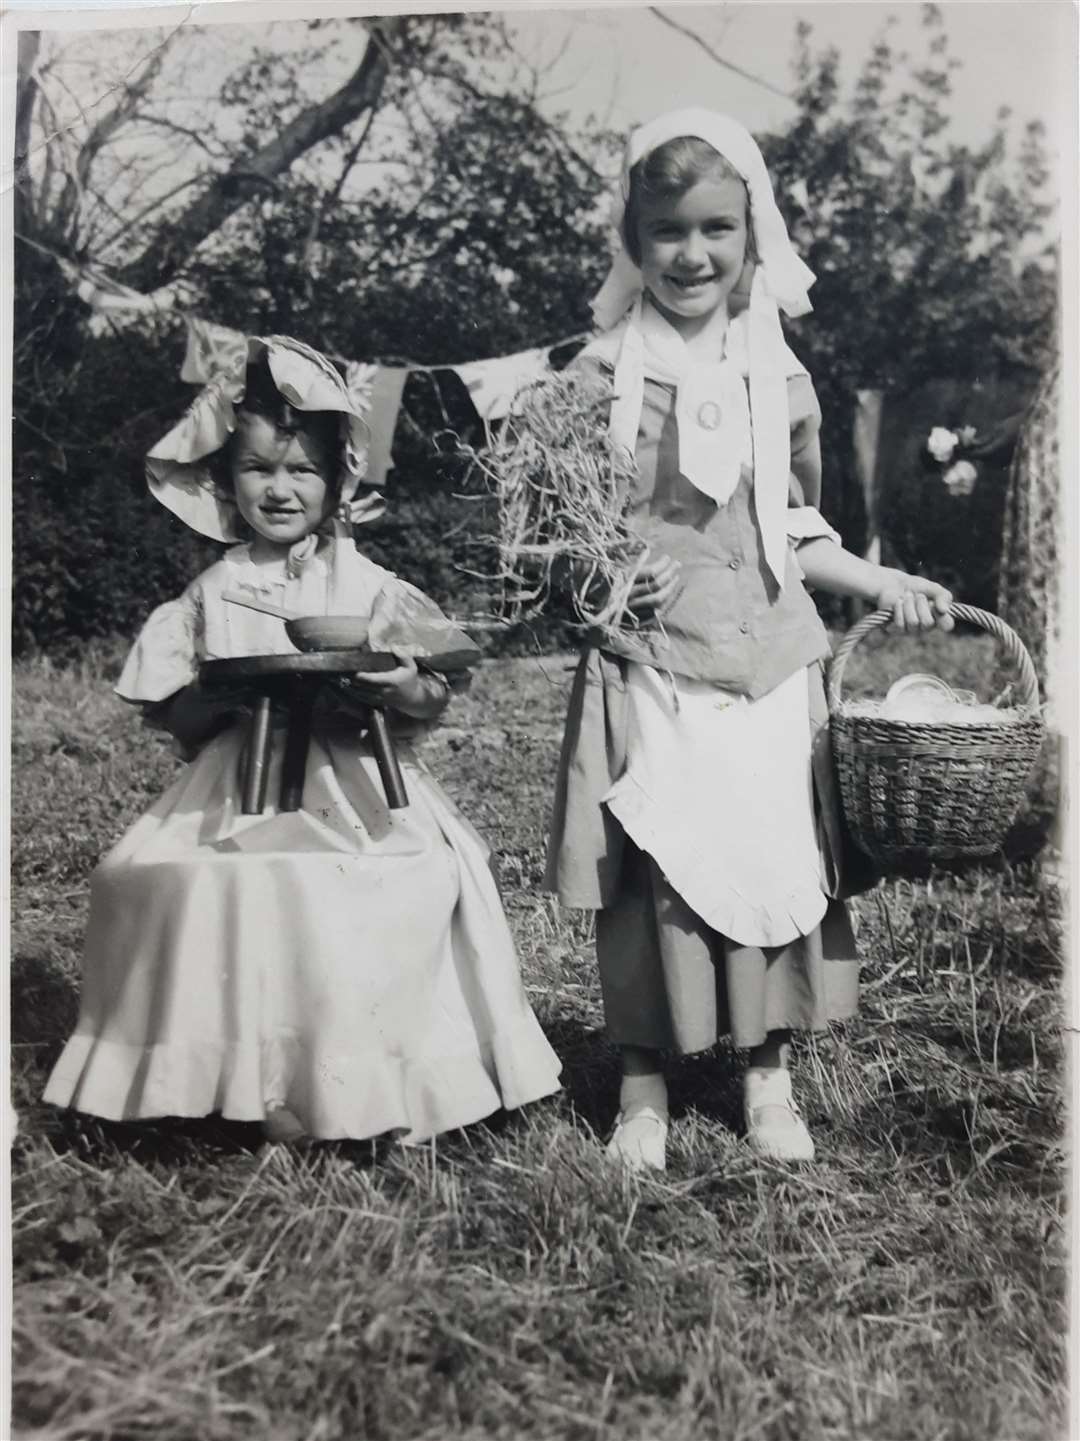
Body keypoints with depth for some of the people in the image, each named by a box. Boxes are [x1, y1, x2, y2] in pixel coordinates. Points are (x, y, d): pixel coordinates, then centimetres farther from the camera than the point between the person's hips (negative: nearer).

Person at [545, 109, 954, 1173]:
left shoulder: (780, 379, 8)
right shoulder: (601, 373, -2)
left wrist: (883, 584, 7)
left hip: (771, 672, 3)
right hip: (647, 673, -3)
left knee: (776, 870, 6)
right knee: (648, 878, 1)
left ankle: (768, 1076, 25)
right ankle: (643, 1086, 19)